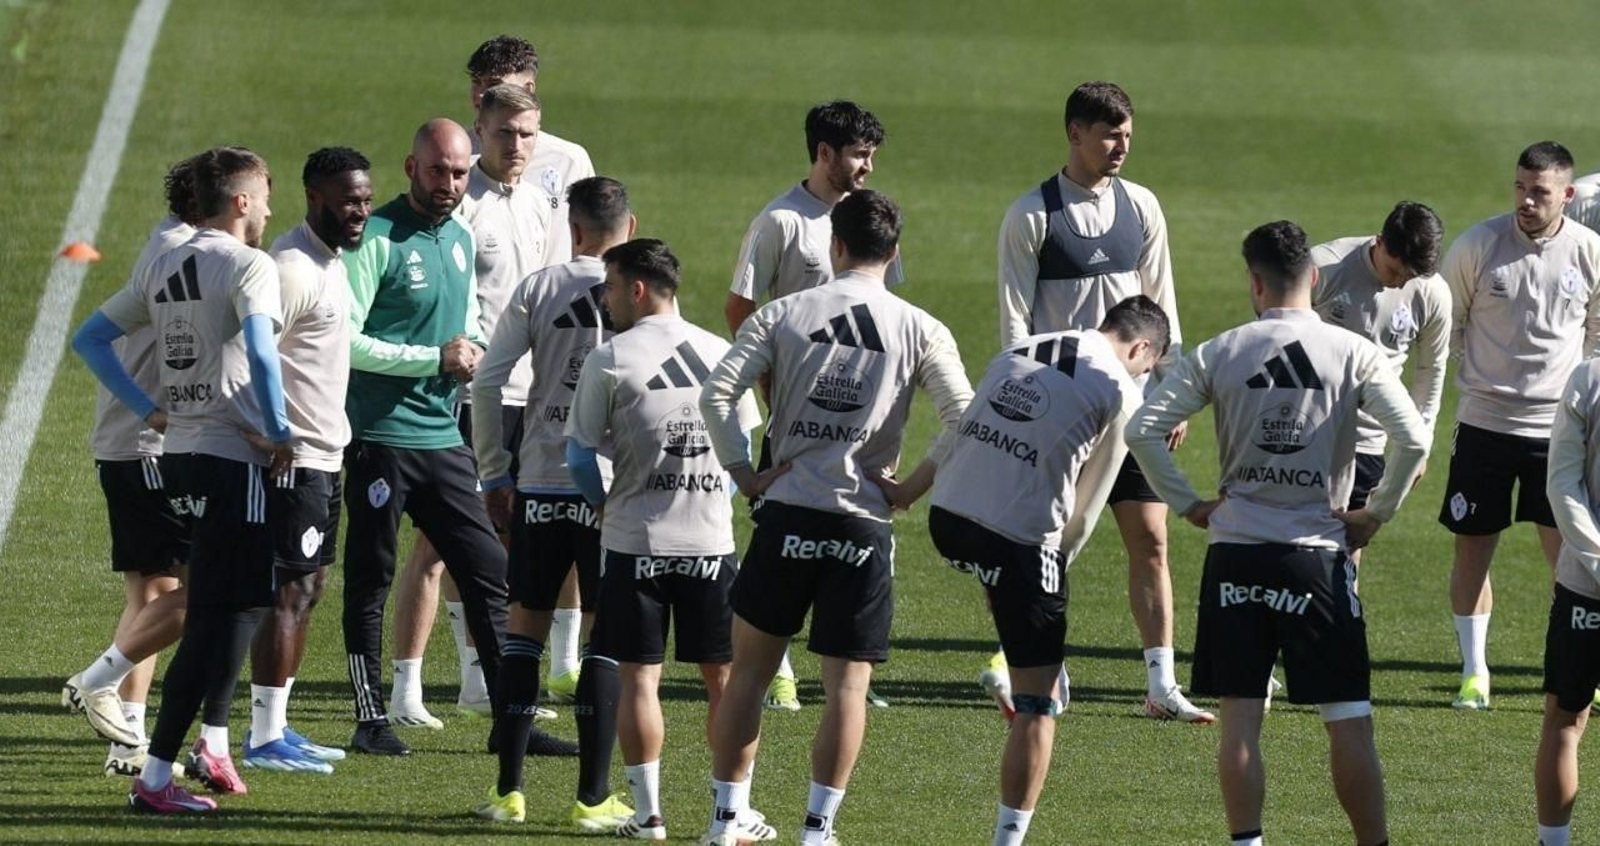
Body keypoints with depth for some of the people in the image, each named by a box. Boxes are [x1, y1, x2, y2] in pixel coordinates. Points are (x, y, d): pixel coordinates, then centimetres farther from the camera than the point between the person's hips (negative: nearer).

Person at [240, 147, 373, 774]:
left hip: (324, 450, 10)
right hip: (297, 456, -10)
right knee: (291, 590, -9)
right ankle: (265, 739, -7)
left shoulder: (331, 259, 14)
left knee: (308, 587, 13)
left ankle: (275, 728, 19)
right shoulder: (293, 268, -18)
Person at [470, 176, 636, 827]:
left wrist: (494, 476, 8)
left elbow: (488, 385, -1)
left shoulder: (537, 290, 0)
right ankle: (593, 796, 3)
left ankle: (508, 789, 11)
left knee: (525, 625, 12)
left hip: (540, 482, 1)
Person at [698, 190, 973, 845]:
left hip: (787, 514, 0)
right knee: (848, 681, 5)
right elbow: (963, 418, -6)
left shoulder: (784, 315, 0)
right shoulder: (920, 330, 0)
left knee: (750, 668, 13)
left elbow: (716, 393, -7)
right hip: (866, 523, 0)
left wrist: (742, 472, 1)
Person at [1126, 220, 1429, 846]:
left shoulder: (1220, 354, -1)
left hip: (1235, 555, 1)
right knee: (1348, 721, 3)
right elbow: (1414, 439, -13)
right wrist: (1378, 513, 0)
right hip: (1318, 556, -1)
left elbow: (1143, 430, -4)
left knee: (1240, 717, 4)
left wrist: (1188, 504, 5)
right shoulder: (1353, 354, -4)